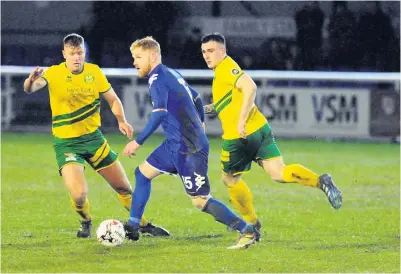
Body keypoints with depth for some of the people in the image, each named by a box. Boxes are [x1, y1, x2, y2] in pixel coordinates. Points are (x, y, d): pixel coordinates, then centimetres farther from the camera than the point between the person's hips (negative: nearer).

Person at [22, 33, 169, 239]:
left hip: (93, 137, 4)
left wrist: (121, 120, -11)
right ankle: (85, 222, 14)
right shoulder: (54, 73, -15)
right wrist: (31, 81, -57)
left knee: (123, 186, 9)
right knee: (79, 194, -20)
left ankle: (143, 224, 31)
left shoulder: (94, 72, -3)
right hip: (66, 142, -4)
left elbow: (113, 99, 8)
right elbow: (30, 89, -32)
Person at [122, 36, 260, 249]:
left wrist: (138, 142, -24)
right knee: (143, 172, 16)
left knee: (200, 201, -8)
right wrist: (200, 123, 43)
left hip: (188, 149, -10)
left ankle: (248, 231, -3)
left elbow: (159, 113, -26)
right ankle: (132, 228, 21)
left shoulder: (157, 78, -14)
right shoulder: (172, 74, 14)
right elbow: (196, 98, 26)